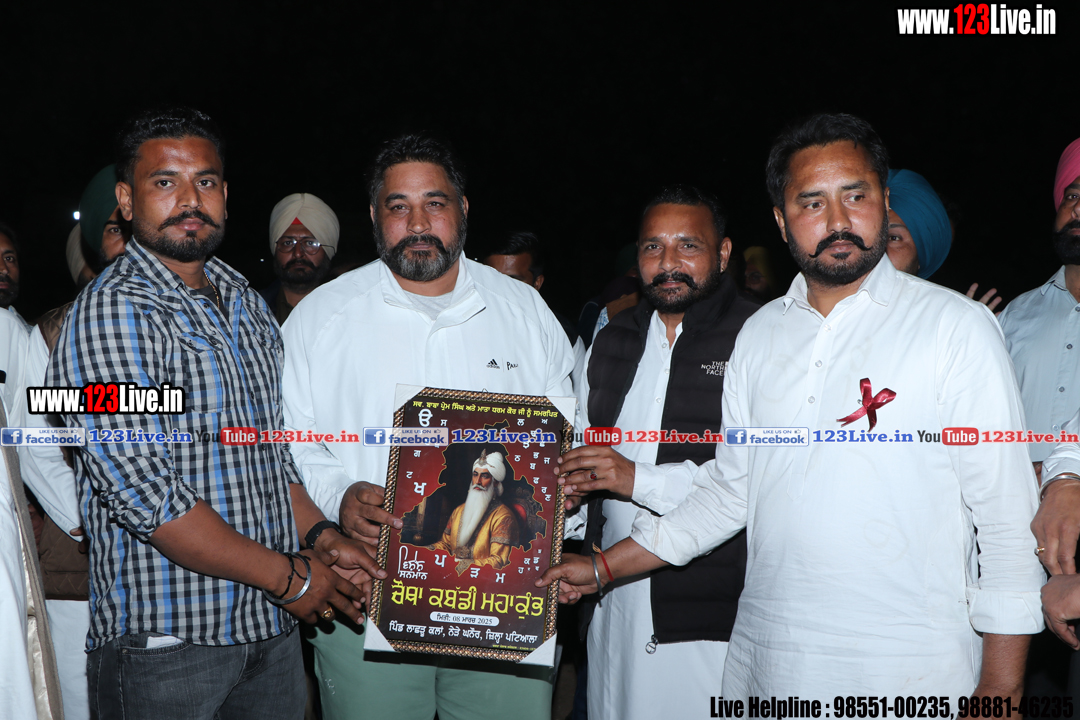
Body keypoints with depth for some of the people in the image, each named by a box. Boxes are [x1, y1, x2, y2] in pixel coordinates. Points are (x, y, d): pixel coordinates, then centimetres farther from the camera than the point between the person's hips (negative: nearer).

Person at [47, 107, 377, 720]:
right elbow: (145, 495, -22)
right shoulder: (110, 314, -14)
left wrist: (321, 537, 2)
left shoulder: (246, 303, 11)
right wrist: (290, 576, -16)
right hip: (166, 646, -7)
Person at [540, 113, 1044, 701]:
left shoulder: (957, 327, -6)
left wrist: (1000, 691, -11)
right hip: (764, 663, 4)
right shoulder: (759, 334, 8)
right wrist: (605, 566, 12)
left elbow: (1007, 514, -8)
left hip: (910, 675, -4)